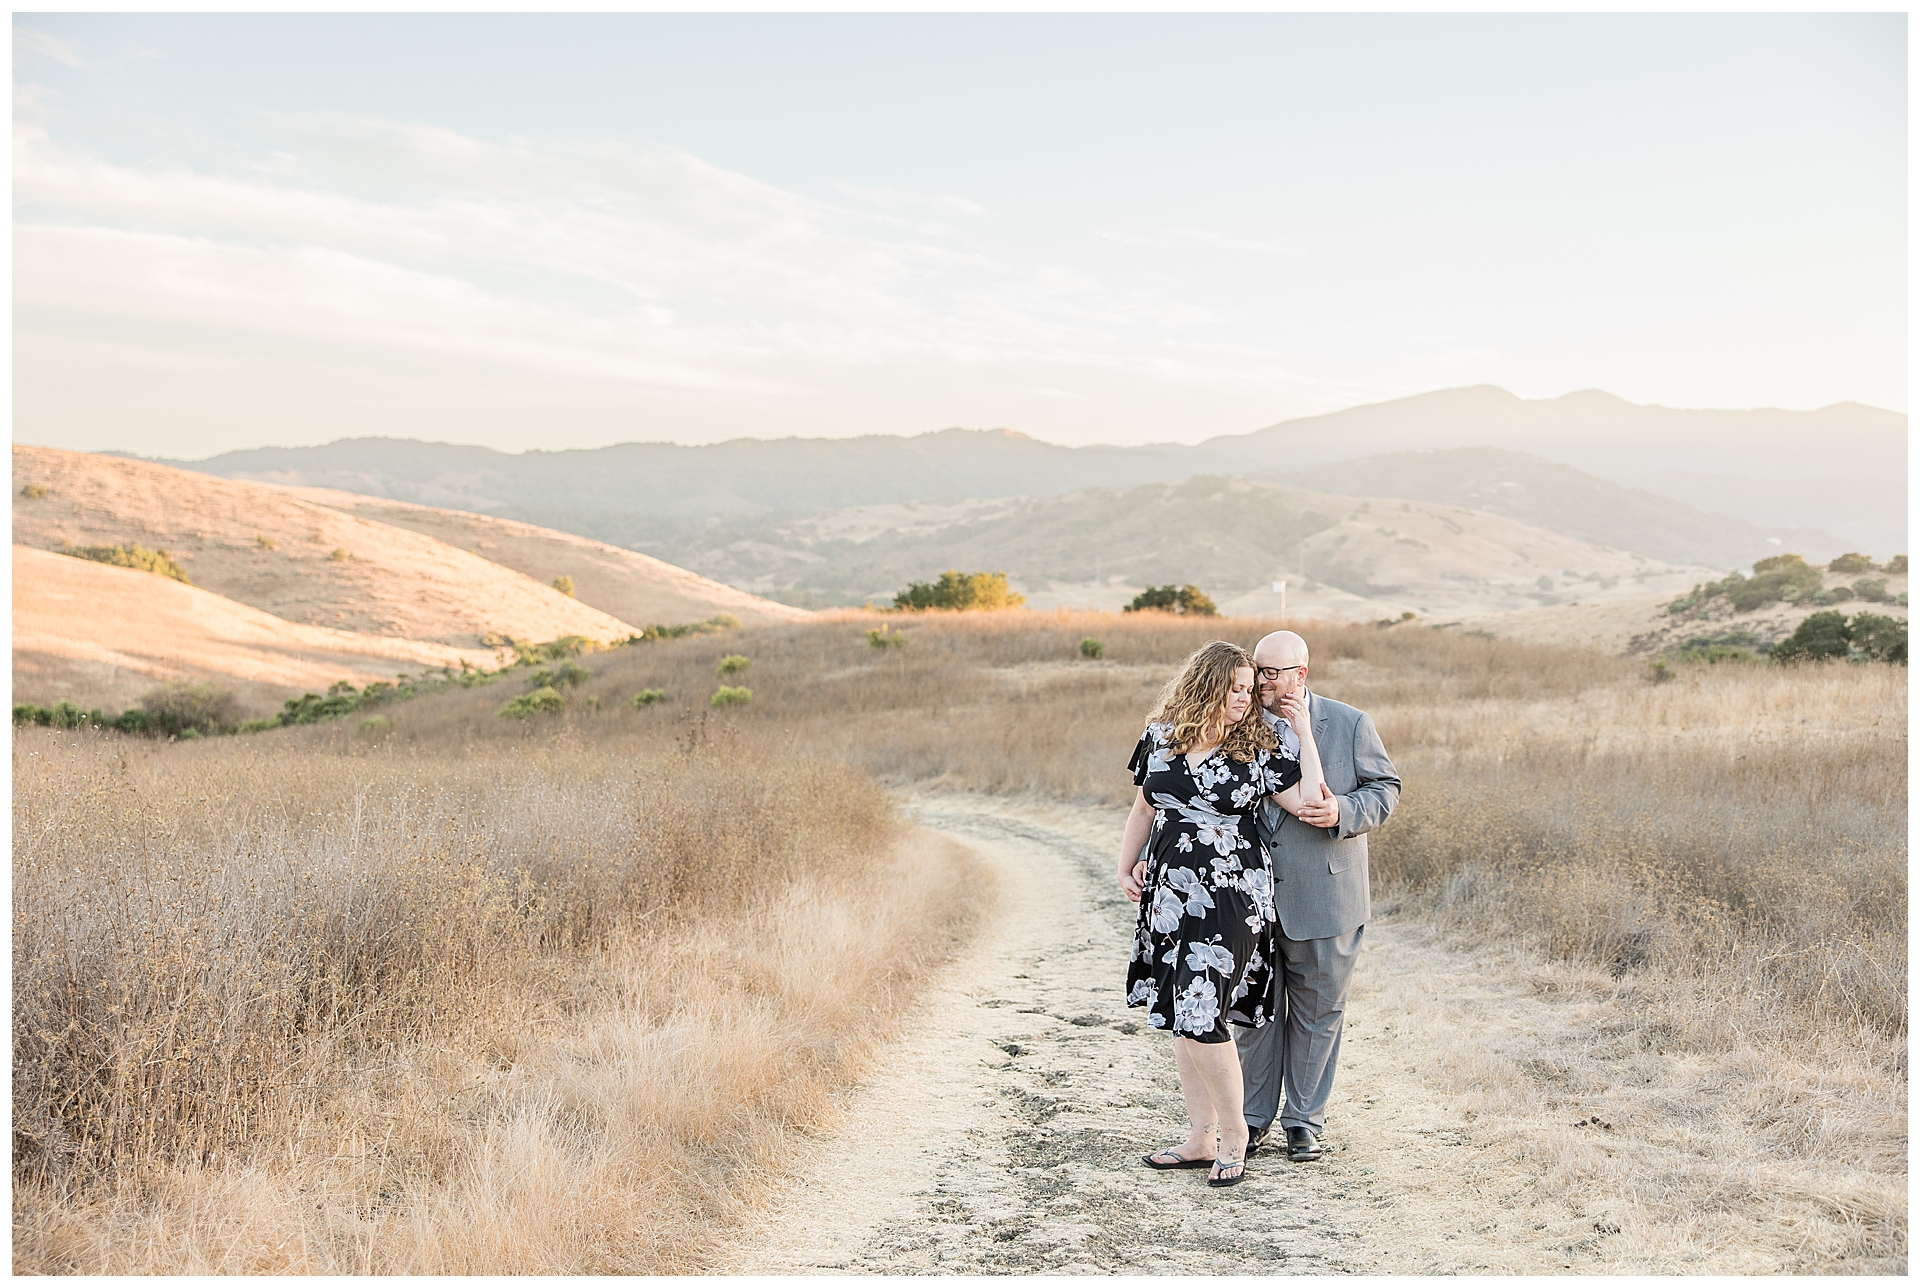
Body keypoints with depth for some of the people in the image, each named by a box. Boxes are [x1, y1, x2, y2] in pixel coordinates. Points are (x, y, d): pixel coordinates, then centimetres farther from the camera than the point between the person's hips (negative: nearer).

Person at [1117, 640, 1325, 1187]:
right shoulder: (1160, 737, 6)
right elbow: (1144, 808, 17)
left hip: (1229, 898, -5)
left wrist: (1303, 729, -9)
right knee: (1181, 1017, 9)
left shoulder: (1256, 748, -3)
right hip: (1170, 894, 5)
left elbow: (1309, 800, -13)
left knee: (1202, 1016, -11)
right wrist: (1126, 868, 17)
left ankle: (1233, 1134, 7)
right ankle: (1201, 1139, 19)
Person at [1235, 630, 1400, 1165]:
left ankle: (1304, 1120, 23)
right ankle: (1255, 1116, 25)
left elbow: (1385, 787, 3)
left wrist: (1343, 813, -18)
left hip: (1322, 897, -1)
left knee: (1317, 1012, 9)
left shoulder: (1350, 725, -3)